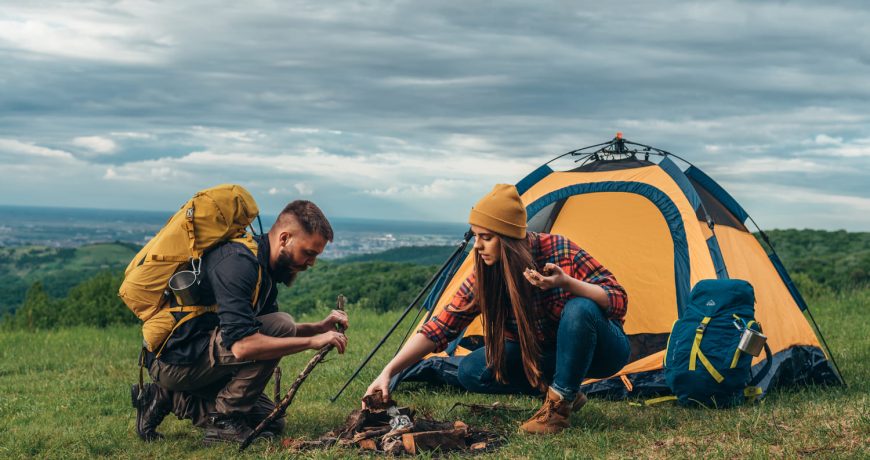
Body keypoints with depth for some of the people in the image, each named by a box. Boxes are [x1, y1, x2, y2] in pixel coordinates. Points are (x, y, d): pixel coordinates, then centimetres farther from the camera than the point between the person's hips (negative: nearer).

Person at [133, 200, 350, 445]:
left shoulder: (261, 266, 9)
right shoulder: (238, 263, -23)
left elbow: (272, 331, 16)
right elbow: (241, 345, -32)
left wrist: (320, 328, 0)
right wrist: (312, 341, -27)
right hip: (176, 359, -10)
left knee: (269, 422, 11)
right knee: (279, 324, -20)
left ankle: (171, 399, 12)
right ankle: (226, 420, -10)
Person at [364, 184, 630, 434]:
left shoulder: (558, 251, -26)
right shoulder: (483, 278, -14)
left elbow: (618, 301, -26)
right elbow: (439, 329, -14)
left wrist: (566, 283, -43)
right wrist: (388, 372, -23)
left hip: (602, 351, -4)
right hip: (546, 353, 4)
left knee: (580, 309, -38)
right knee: (471, 372, -15)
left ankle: (560, 404, -19)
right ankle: (566, 393, -4)